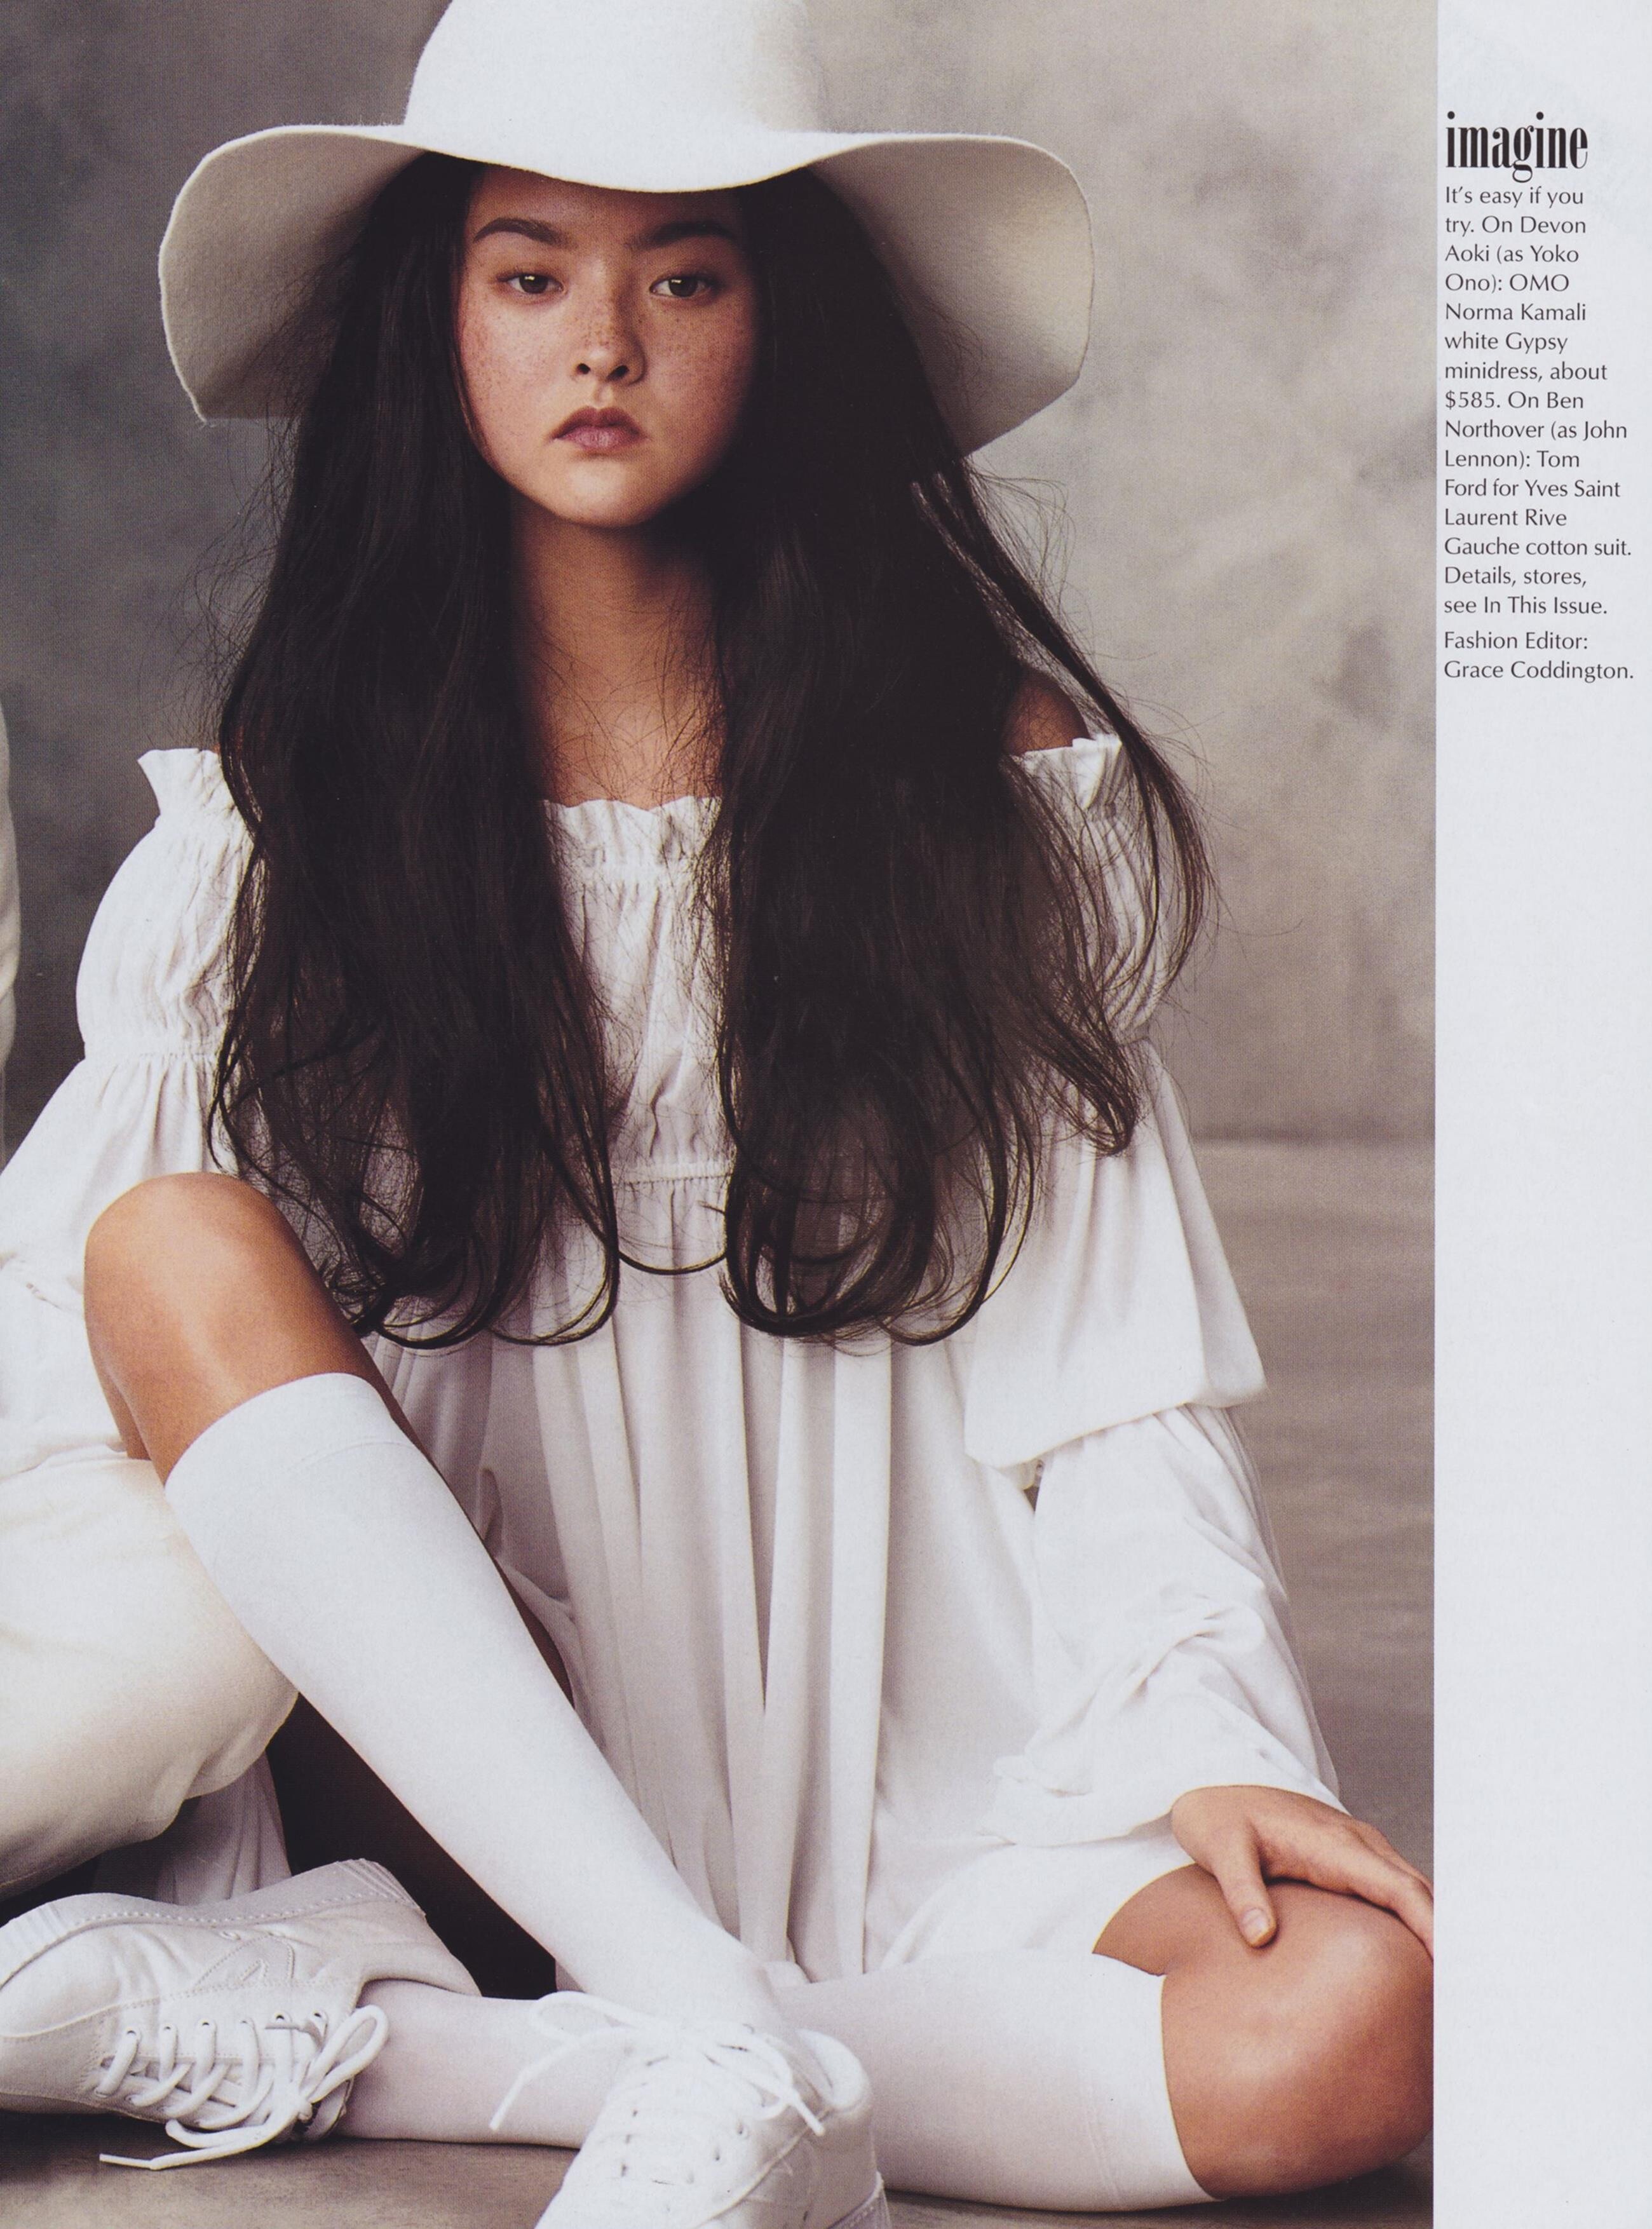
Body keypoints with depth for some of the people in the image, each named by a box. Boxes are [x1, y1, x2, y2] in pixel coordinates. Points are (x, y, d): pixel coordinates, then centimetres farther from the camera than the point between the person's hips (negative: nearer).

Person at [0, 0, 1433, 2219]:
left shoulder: (1001, 779, 3)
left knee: (1355, 2028, -27)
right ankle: (724, 2042, -33)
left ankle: (341, 2041, -25)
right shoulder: (272, 824, 4)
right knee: (188, 1246, -24)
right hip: (438, 1755, 0)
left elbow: (1103, 1324, 1)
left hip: (914, 1759, 1)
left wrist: (1204, 1744, -12)